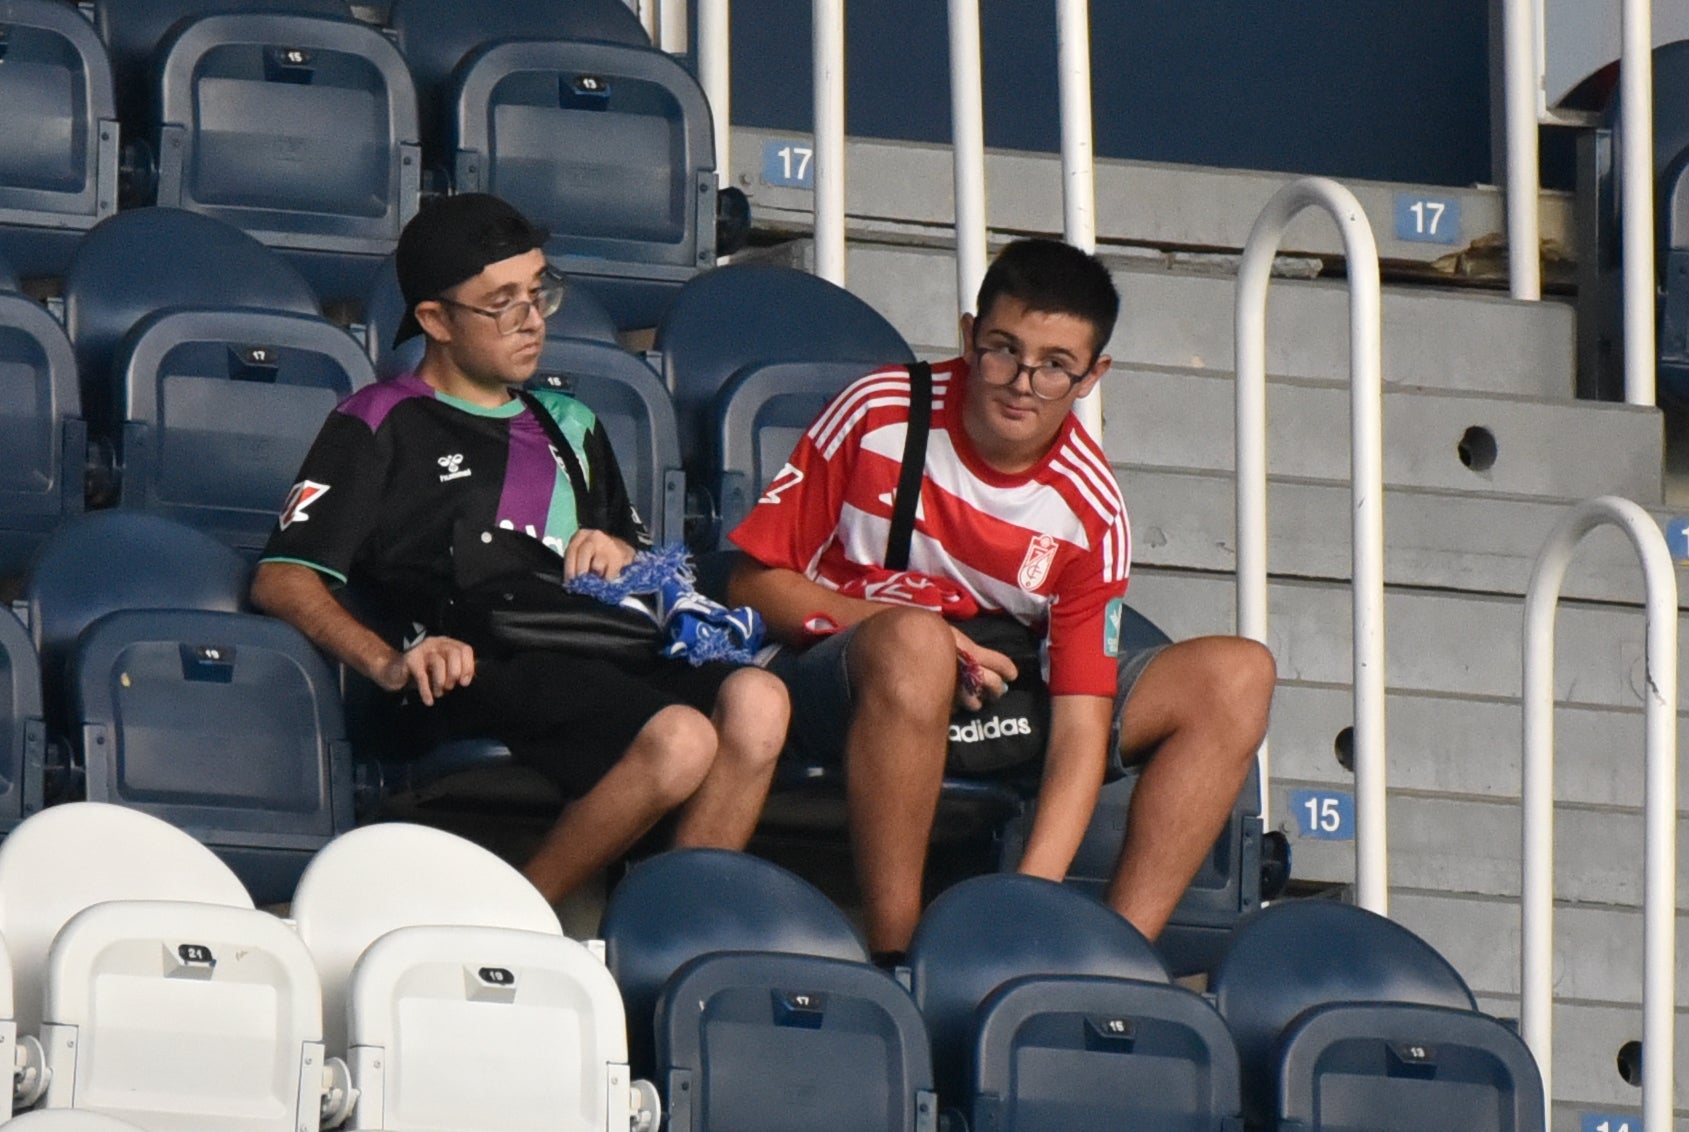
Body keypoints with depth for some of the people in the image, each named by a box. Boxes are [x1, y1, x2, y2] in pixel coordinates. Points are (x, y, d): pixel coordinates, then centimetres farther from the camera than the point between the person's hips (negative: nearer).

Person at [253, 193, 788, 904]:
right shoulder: (382, 424, 14)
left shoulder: (569, 426, 33)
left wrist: (622, 554, 11)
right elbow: (282, 580, 0)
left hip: (602, 658, 6)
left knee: (756, 702, -27)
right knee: (680, 739, -33)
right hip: (484, 672, -6)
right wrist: (389, 663, -18)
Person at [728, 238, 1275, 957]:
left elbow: (1082, 721, -13)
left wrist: (1033, 895, -27)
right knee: (915, 640, -40)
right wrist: (898, 626, -23)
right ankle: (895, 961, -37)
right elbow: (754, 581, -5)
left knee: (1236, 677, -11)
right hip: (834, 679, -4)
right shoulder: (878, 414, -11)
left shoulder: (1089, 512, -7)